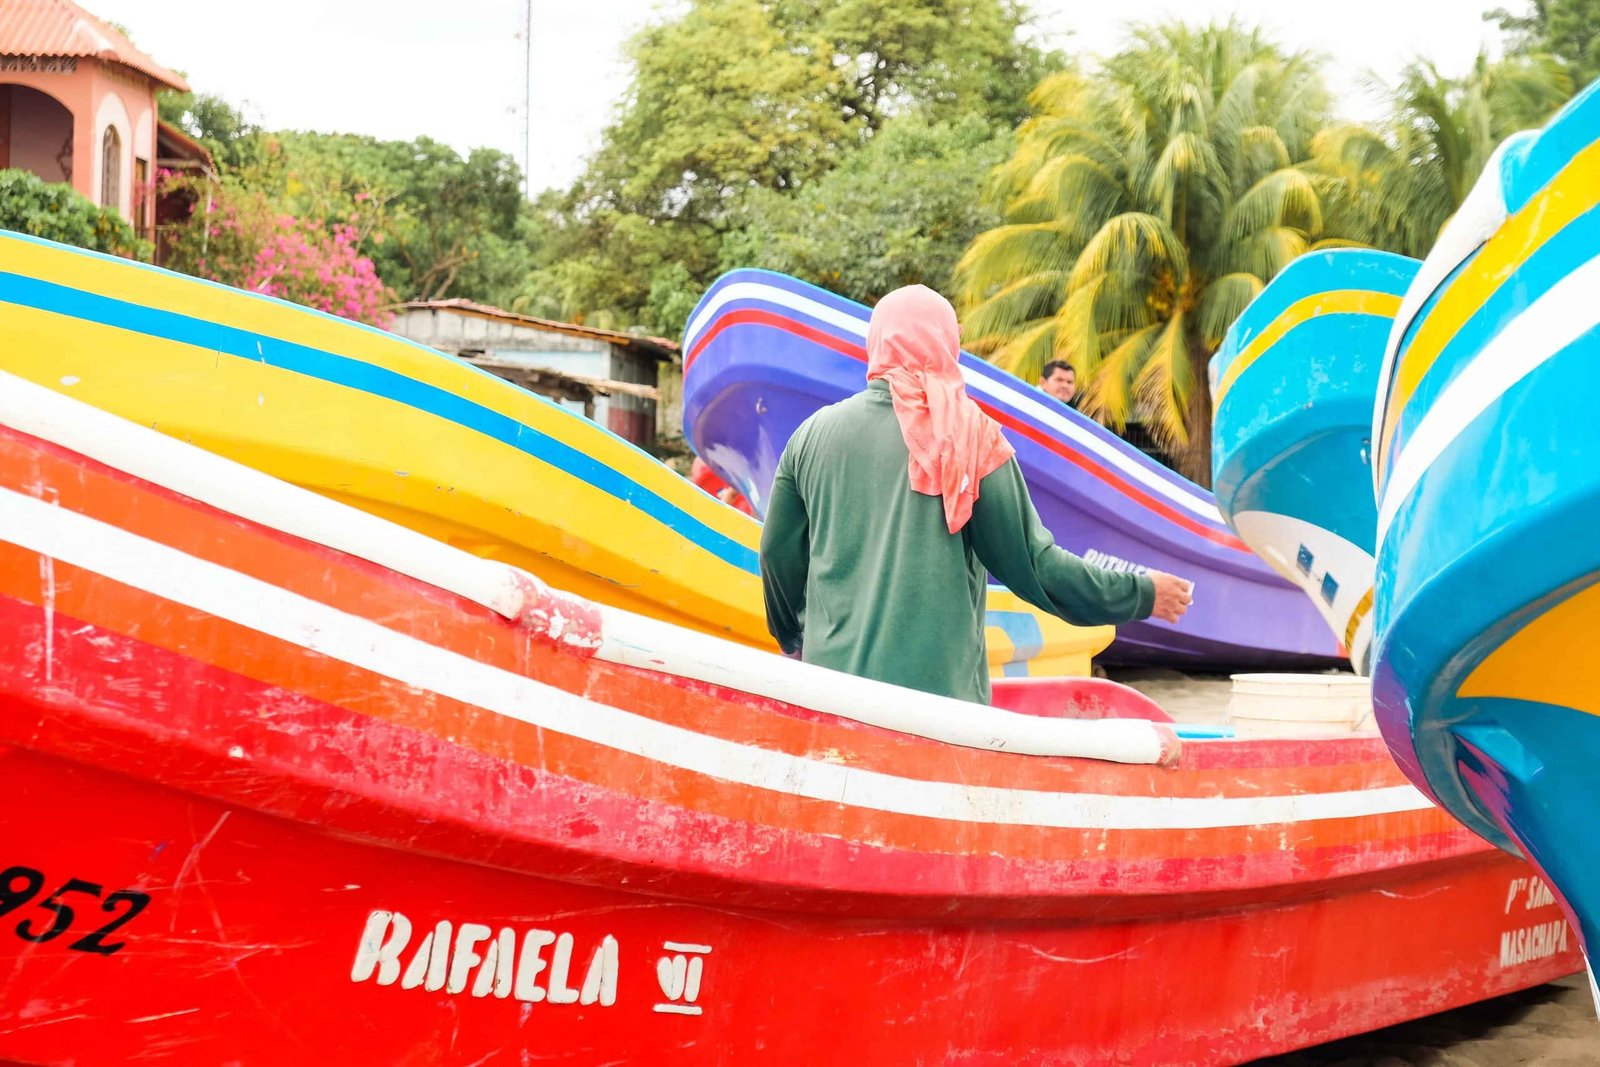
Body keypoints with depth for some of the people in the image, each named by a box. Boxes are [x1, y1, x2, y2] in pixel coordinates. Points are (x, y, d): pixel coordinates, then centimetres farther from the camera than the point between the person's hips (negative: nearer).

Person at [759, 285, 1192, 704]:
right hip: (941, 687, -3)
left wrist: (792, 637, 33)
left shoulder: (813, 434, 5)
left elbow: (778, 555, 13)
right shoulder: (969, 438, -4)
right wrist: (1142, 594, 11)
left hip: (832, 676, 3)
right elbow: (1033, 564, -2)